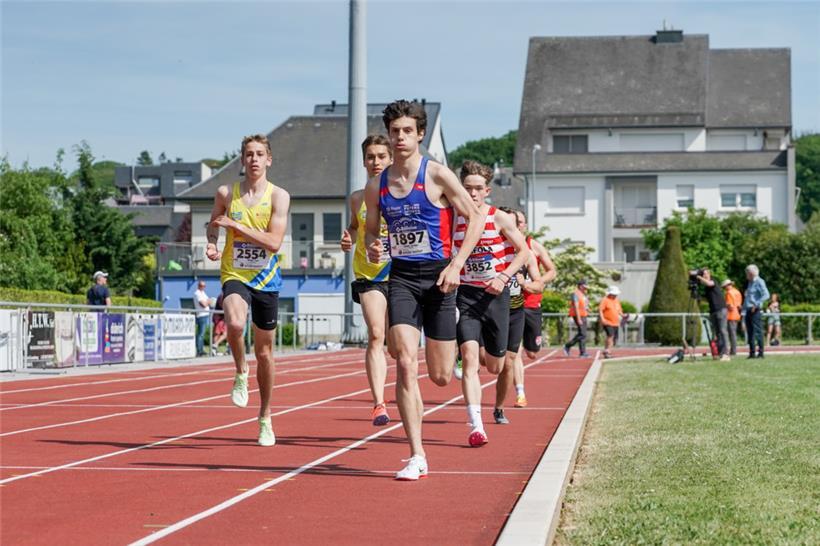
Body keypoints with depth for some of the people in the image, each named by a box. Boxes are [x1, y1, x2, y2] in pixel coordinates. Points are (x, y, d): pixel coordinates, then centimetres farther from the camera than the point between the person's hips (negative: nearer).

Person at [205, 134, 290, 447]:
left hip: (266, 280, 0)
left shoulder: (278, 196, -4)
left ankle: (265, 417, 27)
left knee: (264, 352, 10)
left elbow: (274, 243, -14)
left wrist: (236, 225, -18)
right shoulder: (226, 194, 1)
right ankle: (241, 373, -3)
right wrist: (212, 243, -3)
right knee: (235, 324, -33)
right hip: (234, 275, 0)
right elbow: (213, 225, 19)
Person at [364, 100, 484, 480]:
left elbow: (475, 218, -3)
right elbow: (371, 229, 18)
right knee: (405, 363, -16)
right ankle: (417, 457, -14)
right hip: (401, 277, 2)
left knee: (441, 376, 4)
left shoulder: (437, 175, -6)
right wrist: (371, 248, -6)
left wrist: (456, 264, -13)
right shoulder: (376, 186, 6)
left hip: (437, 277, -2)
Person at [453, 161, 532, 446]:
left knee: (494, 367, 9)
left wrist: (504, 277, -15)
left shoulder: (500, 219, -5)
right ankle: (476, 426, -22)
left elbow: (523, 251, -1)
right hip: (466, 295, 0)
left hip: (495, 295, 0)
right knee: (469, 357, -19)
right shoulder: (454, 219, 1)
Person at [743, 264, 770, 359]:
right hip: (748, 311, 9)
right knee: (750, 332, 8)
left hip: (755, 311, -9)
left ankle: (760, 352, -7)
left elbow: (766, 295, -18)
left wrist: (756, 304, -22)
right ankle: (752, 353, 12)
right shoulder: (750, 283, 18)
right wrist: (744, 307, 15)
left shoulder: (759, 282, -8)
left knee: (757, 331, -8)